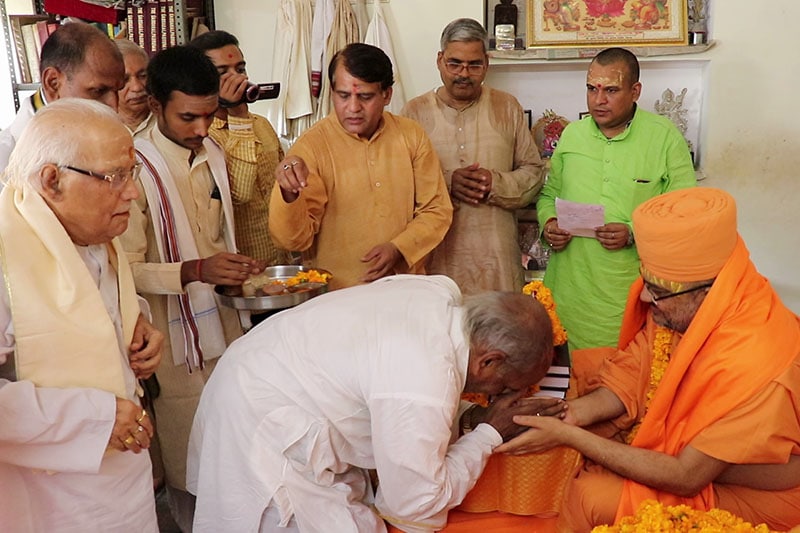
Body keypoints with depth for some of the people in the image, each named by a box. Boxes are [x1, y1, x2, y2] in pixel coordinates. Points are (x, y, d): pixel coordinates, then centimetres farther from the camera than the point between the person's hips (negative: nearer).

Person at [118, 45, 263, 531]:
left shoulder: (213, 154, 6)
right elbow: (129, 271, -17)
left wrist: (237, 268, 2)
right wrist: (195, 271, -30)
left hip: (225, 324, 6)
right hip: (175, 337, -6)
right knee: (191, 472, 7)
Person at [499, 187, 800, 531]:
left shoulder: (755, 364, -35)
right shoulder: (682, 308, -16)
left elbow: (686, 477, -29)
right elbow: (629, 381, -4)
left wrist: (568, 436, -29)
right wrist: (570, 413, -23)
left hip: (747, 499, -6)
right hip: (678, 449, 7)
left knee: (594, 497, -20)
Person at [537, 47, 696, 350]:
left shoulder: (666, 137, -2)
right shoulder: (572, 134, 11)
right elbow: (549, 194, 20)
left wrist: (634, 234, -17)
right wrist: (548, 223, 0)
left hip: (632, 292, -3)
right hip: (570, 289, 3)